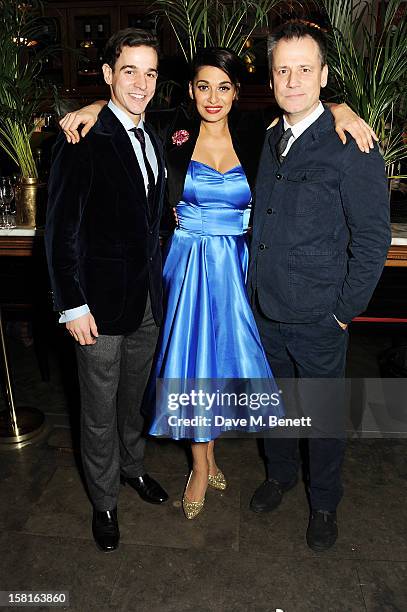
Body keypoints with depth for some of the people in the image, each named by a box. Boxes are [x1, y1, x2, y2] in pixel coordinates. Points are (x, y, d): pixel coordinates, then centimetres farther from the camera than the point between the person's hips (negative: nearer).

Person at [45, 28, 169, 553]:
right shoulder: (83, 140, -13)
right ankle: (104, 501, 33)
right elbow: (60, 229, -14)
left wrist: (157, 282, 11)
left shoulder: (152, 139, 9)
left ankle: (132, 465, 47)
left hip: (148, 301, 6)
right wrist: (72, 306, -15)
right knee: (100, 412, 11)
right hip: (101, 303, -6)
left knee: (133, 397, 23)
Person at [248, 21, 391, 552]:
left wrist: (345, 311, -11)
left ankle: (324, 503, 38)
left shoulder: (351, 148, -13)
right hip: (266, 311, 6)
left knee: (324, 417, 13)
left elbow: (373, 239, -12)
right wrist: (256, 288, 6)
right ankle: (280, 474, 47)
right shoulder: (271, 141, 6)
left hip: (318, 319, -5)